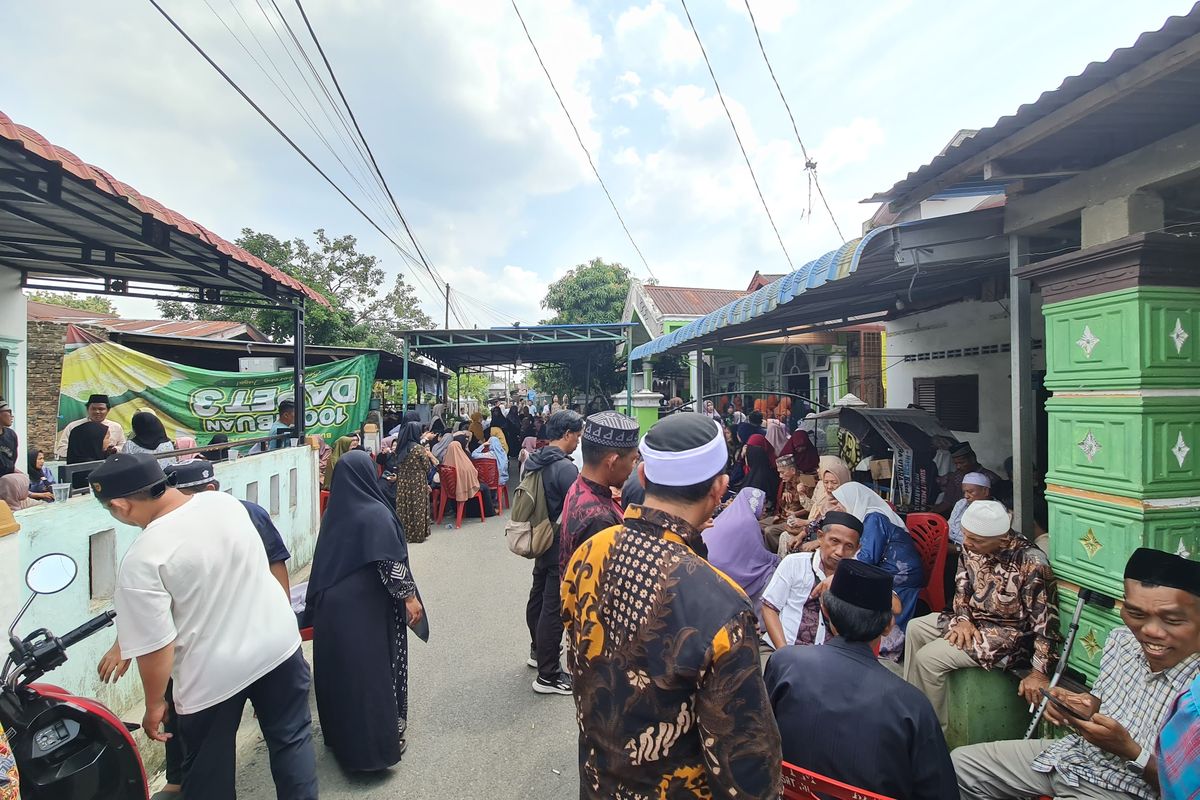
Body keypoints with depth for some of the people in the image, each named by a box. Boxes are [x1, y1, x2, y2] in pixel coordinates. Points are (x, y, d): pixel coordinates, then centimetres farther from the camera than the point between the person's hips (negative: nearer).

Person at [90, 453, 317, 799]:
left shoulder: (141, 561, -21)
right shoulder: (225, 501, -5)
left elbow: (156, 647, -17)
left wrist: (154, 704, 0)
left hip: (214, 673, -4)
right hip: (279, 643, 4)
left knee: (209, 771, 20)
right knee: (291, 737, 20)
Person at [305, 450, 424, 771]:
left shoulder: (333, 512, 0)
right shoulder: (375, 513, -19)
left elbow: (324, 561, 10)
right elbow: (391, 564, -21)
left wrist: (316, 605, 21)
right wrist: (410, 597, -10)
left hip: (333, 604, 7)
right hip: (367, 608, -6)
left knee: (340, 667, 19)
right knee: (374, 669, 7)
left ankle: (340, 734, 36)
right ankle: (379, 741, 19)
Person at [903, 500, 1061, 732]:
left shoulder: (1031, 563, -28)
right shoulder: (973, 548, -8)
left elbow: (1045, 620, -23)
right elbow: (962, 586, 8)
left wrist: (1039, 673, -21)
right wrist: (963, 619, -8)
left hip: (1008, 635, -8)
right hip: (974, 619, 8)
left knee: (929, 658, -17)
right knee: (915, 628, 7)